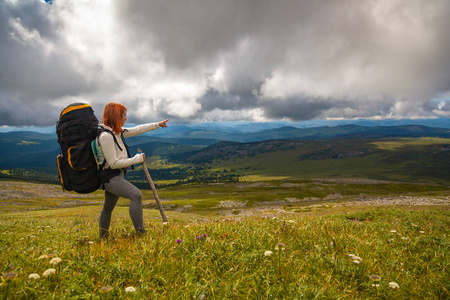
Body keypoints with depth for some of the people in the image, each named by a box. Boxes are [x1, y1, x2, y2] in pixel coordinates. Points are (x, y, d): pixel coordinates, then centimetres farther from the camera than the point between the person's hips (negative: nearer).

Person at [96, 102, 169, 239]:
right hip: (111, 177, -10)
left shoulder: (117, 132, 8)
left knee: (108, 208, 19)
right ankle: (140, 233, -23)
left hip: (117, 176, 10)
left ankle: (103, 239, 34)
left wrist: (157, 125, 26)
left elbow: (137, 130, 20)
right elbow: (113, 163, -21)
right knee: (136, 195, -25)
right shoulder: (106, 136, -20)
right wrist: (137, 159, -15)